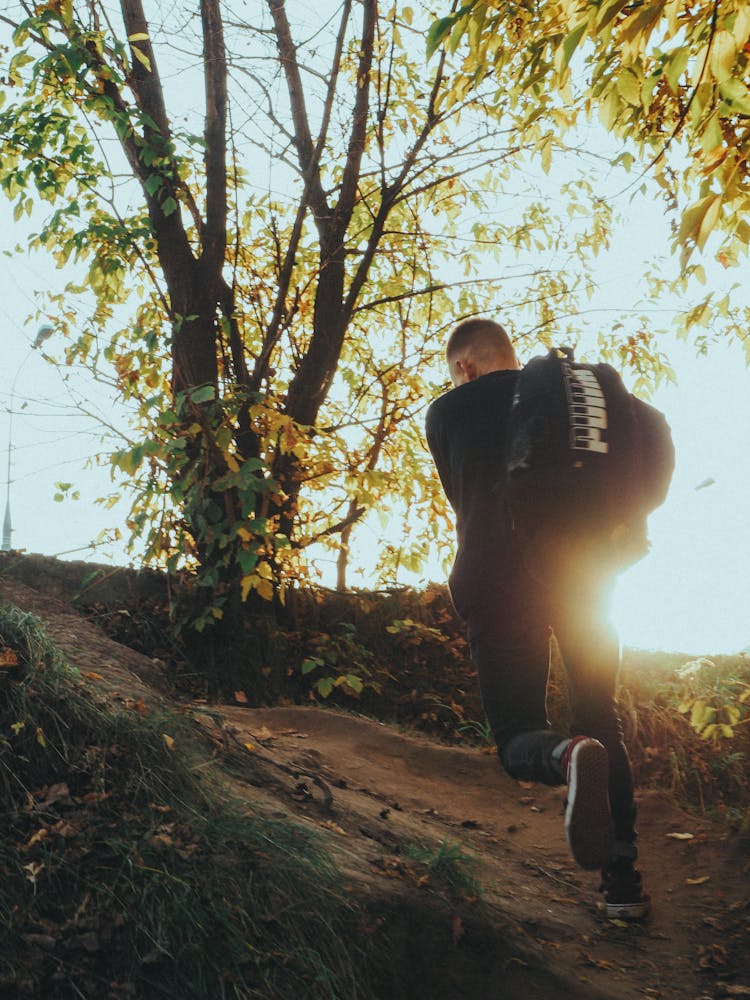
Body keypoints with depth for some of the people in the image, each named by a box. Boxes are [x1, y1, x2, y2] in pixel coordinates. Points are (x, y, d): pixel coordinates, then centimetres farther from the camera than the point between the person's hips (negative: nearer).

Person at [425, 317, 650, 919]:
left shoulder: (445, 413, 8)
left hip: (496, 578, -2)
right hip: (584, 572, 2)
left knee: (519, 734, 5)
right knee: (603, 721, 15)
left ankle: (568, 757, -32)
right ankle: (624, 875, 8)